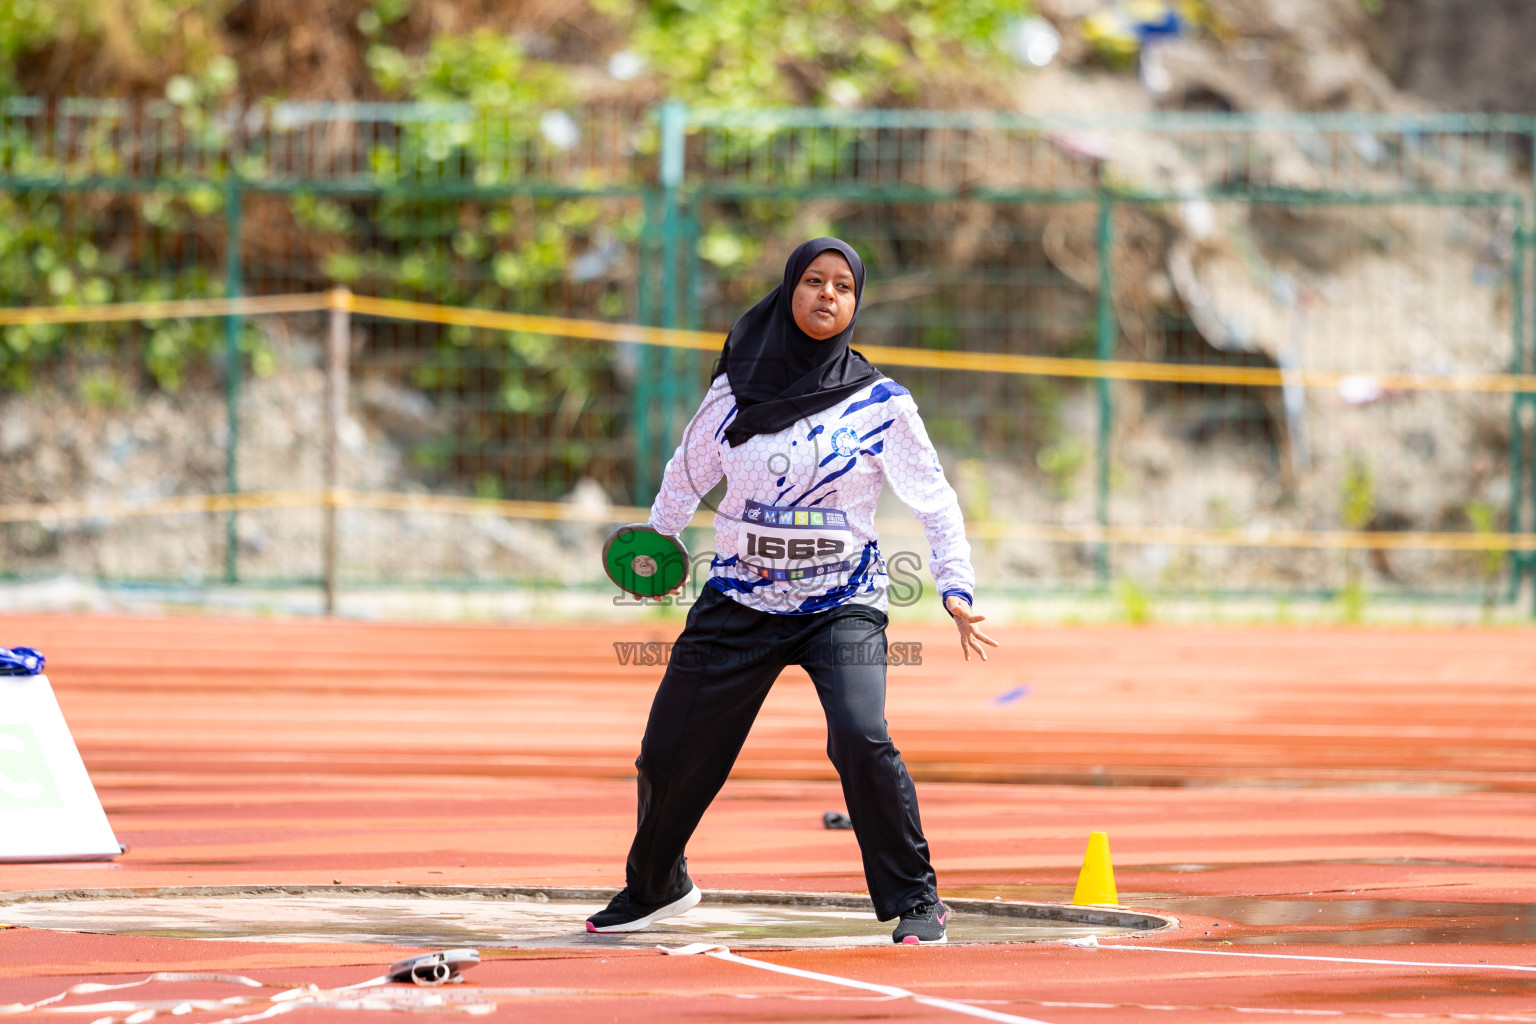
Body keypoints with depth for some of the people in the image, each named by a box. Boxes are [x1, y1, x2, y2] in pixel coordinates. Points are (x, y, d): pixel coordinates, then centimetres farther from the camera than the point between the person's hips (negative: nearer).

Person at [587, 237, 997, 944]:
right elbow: (689, 472, 19)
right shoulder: (737, 389, 1)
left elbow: (935, 501, -2)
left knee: (860, 740, -27)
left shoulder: (879, 404, -5)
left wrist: (956, 589, -13)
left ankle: (915, 900, -11)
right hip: (740, 600, 3)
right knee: (669, 752, 5)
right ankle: (655, 886, 34)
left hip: (842, 602, -3)